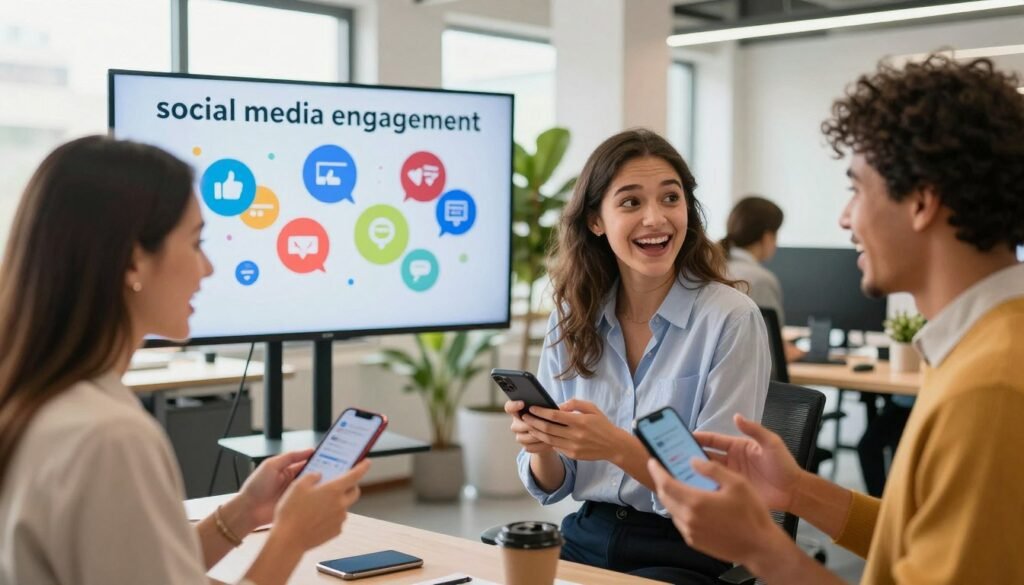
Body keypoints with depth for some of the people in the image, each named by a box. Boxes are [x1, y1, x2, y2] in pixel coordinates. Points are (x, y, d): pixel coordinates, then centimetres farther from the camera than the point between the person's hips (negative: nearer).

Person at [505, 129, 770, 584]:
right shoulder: (572, 318, 3)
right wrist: (540, 446, -15)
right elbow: (553, 487, 7)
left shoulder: (731, 319, -11)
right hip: (587, 538, 4)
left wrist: (618, 446, -28)